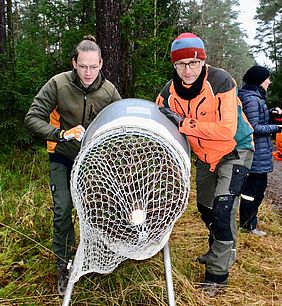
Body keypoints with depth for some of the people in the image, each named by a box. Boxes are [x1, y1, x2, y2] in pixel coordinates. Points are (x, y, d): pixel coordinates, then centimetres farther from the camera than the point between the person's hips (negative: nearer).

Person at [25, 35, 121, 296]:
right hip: (63, 157, -2)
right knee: (63, 210, -7)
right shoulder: (58, 84, -20)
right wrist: (62, 134, -35)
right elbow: (32, 118, -21)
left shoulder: (109, 91, -14)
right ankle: (64, 268, 12)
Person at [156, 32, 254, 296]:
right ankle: (221, 252, 44)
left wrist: (183, 123, -36)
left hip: (234, 150, -6)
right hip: (204, 155, 6)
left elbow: (226, 129, -36)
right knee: (205, 207, 17)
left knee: (223, 208, -16)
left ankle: (217, 274, 0)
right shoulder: (170, 90, -13)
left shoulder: (220, 81, -29)